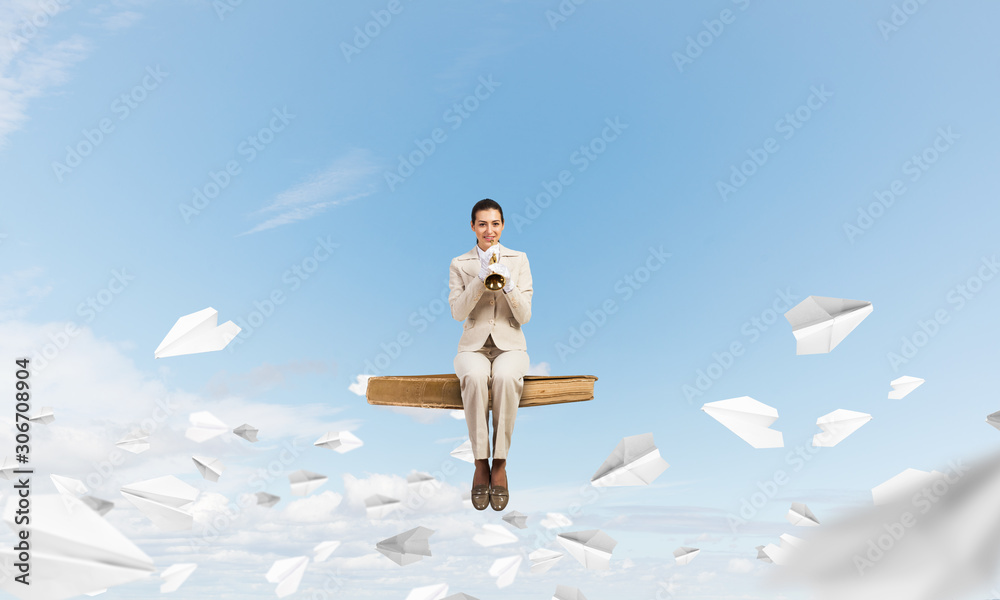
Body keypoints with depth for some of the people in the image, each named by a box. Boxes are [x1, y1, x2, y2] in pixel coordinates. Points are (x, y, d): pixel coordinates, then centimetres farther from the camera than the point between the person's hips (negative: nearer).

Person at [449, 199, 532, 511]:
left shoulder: (519, 260, 6)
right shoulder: (460, 264, 7)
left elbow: (524, 315, -1)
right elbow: (457, 312, -6)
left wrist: (508, 283, -17)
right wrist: (481, 279, -17)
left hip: (510, 346, 0)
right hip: (473, 346, 0)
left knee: (505, 378, -36)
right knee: (475, 378, -36)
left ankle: (500, 466, -24)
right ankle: (480, 465, -24)